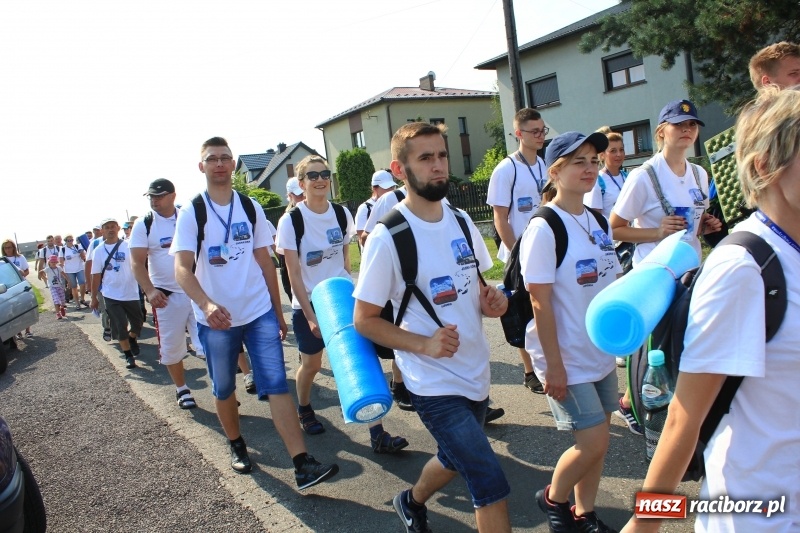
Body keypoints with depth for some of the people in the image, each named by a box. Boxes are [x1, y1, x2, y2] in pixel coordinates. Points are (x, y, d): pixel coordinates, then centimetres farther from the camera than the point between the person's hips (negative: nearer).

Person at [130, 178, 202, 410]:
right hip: (166, 296, -1)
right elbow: (137, 263, -7)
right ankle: (182, 389, 27)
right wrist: (150, 290, -21)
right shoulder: (144, 225, -3)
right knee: (171, 347, 9)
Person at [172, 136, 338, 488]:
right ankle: (236, 446, 38)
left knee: (276, 385, -6)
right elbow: (182, 268, -16)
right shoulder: (191, 213, -5)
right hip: (216, 318, -1)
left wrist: (278, 312, 11)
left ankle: (303, 465, -8)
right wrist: (207, 304, -35)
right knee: (224, 389, 14)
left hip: (259, 312, 1)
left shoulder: (251, 207, 5)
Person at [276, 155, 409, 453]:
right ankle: (304, 409, 45)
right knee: (311, 364, 13)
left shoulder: (342, 214, 0)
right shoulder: (291, 221, -12)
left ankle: (378, 435, -3)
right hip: (308, 304, -2)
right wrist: (310, 315, -15)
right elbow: (294, 273, -12)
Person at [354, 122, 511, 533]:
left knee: (456, 460, 26)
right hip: (435, 384, -7)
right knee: (492, 487, -8)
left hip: (476, 373, 7)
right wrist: (423, 344, -25)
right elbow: (365, 320, -12)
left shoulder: (461, 220, 2)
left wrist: (491, 301, -7)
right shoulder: (387, 238, -17)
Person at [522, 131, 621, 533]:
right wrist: (553, 365, -18)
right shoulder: (543, 228, -17)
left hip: (600, 353, 7)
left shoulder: (597, 221, 6)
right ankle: (553, 499, 23)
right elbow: (540, 302, -18)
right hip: (567, 359, -7)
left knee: (595, 442, 13)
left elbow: (611, 284, 13)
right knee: (593, 442, -3)